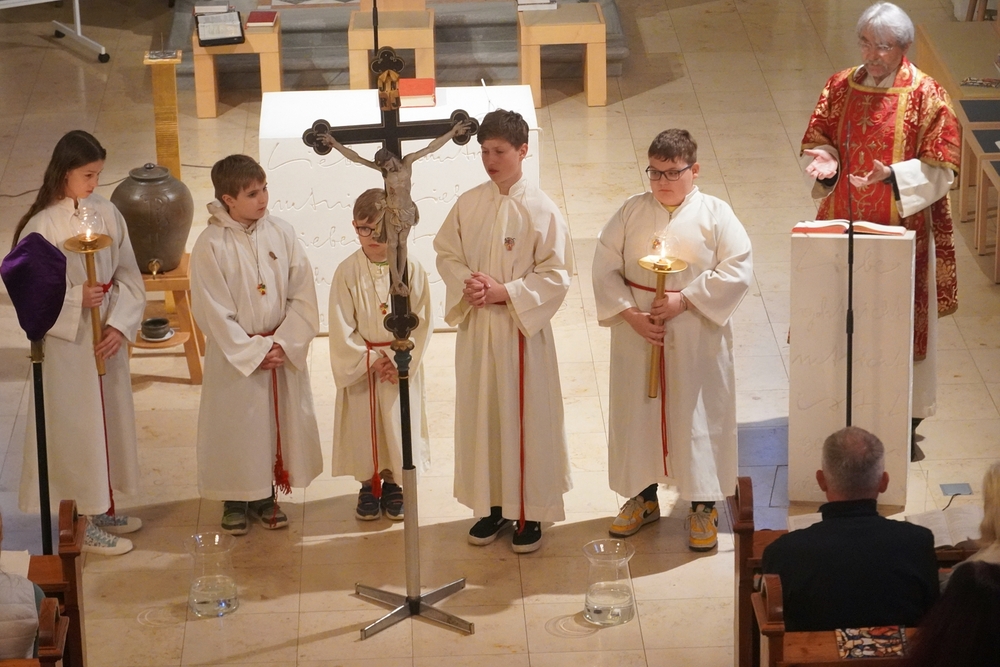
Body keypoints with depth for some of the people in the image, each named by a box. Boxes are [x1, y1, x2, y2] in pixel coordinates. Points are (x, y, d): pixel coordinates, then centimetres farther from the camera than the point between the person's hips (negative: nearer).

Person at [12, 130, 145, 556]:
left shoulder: (107, 214, -2)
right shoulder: (41, 226, -15)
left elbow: (129, 278, 1)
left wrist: (120, 324, -11)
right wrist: (75, 298, -22)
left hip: (109, 338, 5)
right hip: (66, 344, -5)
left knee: (111, 419, 16)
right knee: (76, 425, 4)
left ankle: (103, 508, 34)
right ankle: (86, 524, 17)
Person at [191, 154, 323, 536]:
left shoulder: (281, 233, -4)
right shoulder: (211, 245, -13)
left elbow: (302, 296, -2)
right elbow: (213, 312, -12)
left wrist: (284, 343, -12)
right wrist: (254, 352, -14)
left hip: (283, 351, 3)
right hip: (234, 355, -3)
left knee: (280, 421, 12)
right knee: (235, 427, 6)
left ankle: (266, 495, 28)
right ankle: (235, 501, 23)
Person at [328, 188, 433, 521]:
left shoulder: (412, 269, -8)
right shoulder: (347, 272, -8)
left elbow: (421, 321, -6)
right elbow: (341, 328, -7)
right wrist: (370, 360, -13)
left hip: (402, 364, 0)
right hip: (359, 365, 0)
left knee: (400, 427, 8)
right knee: (363, 428, 8)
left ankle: (392, 484, 28)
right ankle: (368, 485, 27)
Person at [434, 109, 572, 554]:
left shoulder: (540, 210, -12)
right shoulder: (468, 204, 1)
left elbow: (555, 276, -12)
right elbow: (446, 253, 9)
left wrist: (505, 292, -19)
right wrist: (466, 284, -10)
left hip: (522, 329, -4)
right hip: (476, 328, 4)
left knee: (526, 416, 4)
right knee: (480, 414, 12)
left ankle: (530, 512, 16)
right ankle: (492, 506, 27)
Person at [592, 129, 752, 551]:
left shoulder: (715, 214, -4)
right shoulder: (632, 212, 3)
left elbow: (737, 269, -10)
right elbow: (605, 266, 1)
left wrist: (685, 300, -17)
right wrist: (630, 313, -11)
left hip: (697, 340, -2)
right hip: (636, 337, 3)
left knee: (698, 416, 4)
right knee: (637, 412, 11)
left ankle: (703, 504, 16)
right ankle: (643, 497, 28)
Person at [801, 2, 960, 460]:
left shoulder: (925, 95, -9)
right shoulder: (840, 87, 3)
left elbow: (939, 168, -9)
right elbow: (816, 141, 9)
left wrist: (892, 176, -24)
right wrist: (824, 160, -14)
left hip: (901, 229, -3)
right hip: (843, 223, 4)